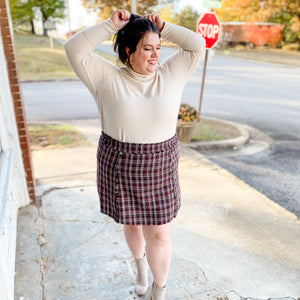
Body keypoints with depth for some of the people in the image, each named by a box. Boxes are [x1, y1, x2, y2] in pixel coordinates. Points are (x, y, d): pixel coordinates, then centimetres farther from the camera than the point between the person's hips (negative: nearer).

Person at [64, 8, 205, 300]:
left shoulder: (171, 74, 0)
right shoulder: (107, 78, -6)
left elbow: (198, 46, 1)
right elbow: (74, 50, -13)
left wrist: (163, 28, -3)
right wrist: (111, 25, -13)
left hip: (160, 169, 1)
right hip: (120, 169, 0)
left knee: (160, 236, 7)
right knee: (132, 225, 22)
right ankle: (140, 263, 55)